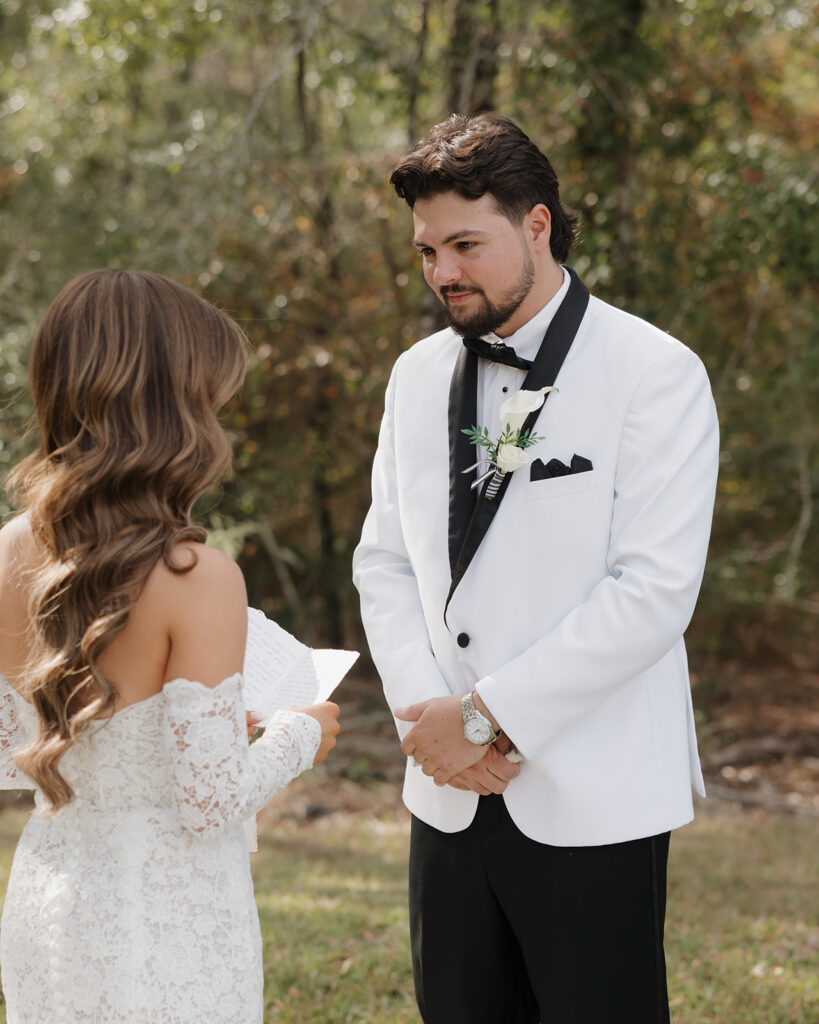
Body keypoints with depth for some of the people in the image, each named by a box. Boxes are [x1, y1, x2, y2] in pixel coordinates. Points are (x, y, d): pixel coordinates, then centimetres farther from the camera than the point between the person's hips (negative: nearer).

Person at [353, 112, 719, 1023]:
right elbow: (384, 563, 10)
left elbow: (654, 590, -15)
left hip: (590, 802, -5)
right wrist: (426, 718, -6)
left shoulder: (656, 375, -8)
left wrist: (488, 715, -15)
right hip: (450, 796, 5)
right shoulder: (419, 375, 11)